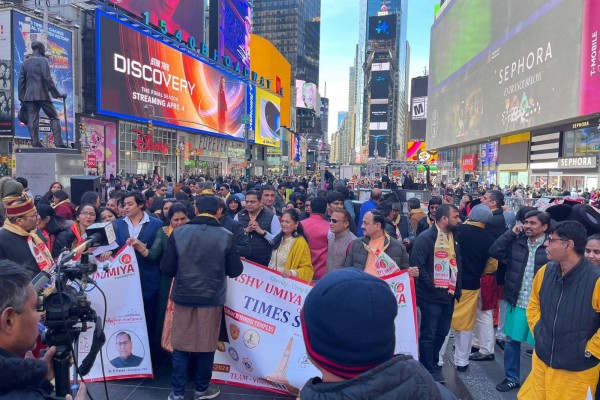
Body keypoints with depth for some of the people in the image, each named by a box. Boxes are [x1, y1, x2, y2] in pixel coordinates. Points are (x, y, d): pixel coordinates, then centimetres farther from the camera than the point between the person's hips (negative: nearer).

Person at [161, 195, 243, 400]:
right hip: (211, 298, -1)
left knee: (180, 343, 14)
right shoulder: (226, 236, -11)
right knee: (206, 344, 14)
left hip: (183, 296, 1)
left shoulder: (178, 233, -8)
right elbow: (235, 270, -7)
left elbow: (167, 268, -6)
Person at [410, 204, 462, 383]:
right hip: (431, 296, -7)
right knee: (428, 335, 4)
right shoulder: (425, 238, -14)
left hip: (449, 295, 7)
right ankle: (428, 371, 19)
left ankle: (432, 364, 35)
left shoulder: (453, 237, 11)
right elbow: (417, 265, -19)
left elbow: (458, 263, 17)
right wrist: (432, 286, -14)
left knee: (441, 333, 16)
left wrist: (456, 288, 10)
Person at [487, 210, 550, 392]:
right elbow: (494, 252, -5)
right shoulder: (516, 241, 2)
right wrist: (511, 233, -8)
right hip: (516, 303, 4)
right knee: (511, 341, 14)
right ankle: (512, 378, 32)